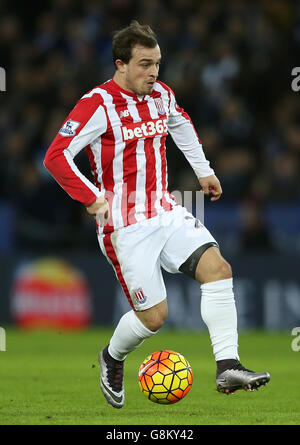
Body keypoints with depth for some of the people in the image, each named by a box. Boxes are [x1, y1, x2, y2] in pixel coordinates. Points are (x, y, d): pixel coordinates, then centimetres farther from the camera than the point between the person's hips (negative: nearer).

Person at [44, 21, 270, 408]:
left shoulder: (160, 95, 7)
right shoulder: (98, 105, -15)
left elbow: (181, 123, 31)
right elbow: (56, 157, -20)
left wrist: (202, 169, 30)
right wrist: (93, 200, -21)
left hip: (166, 213, 7)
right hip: (126, 227, -7)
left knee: (217, 268, -15)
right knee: (153, 316, -6)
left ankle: (228, 368, -17)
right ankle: (112, 358, 27)